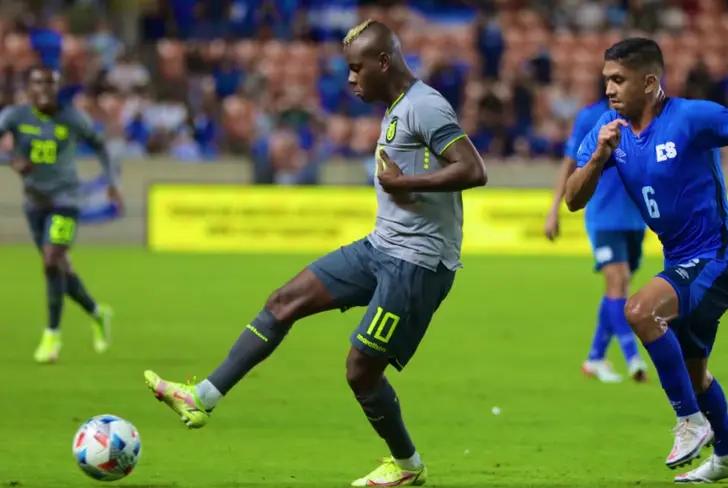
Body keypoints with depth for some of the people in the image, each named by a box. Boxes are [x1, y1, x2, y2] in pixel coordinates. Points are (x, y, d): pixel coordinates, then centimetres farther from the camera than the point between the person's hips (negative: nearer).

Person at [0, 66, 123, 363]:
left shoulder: (72, 118, -9)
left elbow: (99, 145, 7)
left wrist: (112, 183, 7)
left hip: (64, 199, -3)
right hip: (35, 201, 3)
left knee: (52, 262, -18)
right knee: (60, 269, 12)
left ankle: (52, 335, -8)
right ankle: (97, 314, 37)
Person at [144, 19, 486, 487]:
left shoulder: (425, 107, -17)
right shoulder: (398, 110, 14)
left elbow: (474, 171, -26)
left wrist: (402, 182, -21)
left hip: (416, 263, -10)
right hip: (381, 247, 10)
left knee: (361, 369, -4)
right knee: (284, 301, 4)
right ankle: (202, 398, 4)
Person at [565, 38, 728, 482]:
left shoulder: (692, 118, -19)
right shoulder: (610, 128, -1)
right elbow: (574, 200, -4)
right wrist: (599, 155, -20)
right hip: (681, 260, 8)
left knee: (641, 311, -30)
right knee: (691, 370, 20)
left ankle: (691, 421, -16)